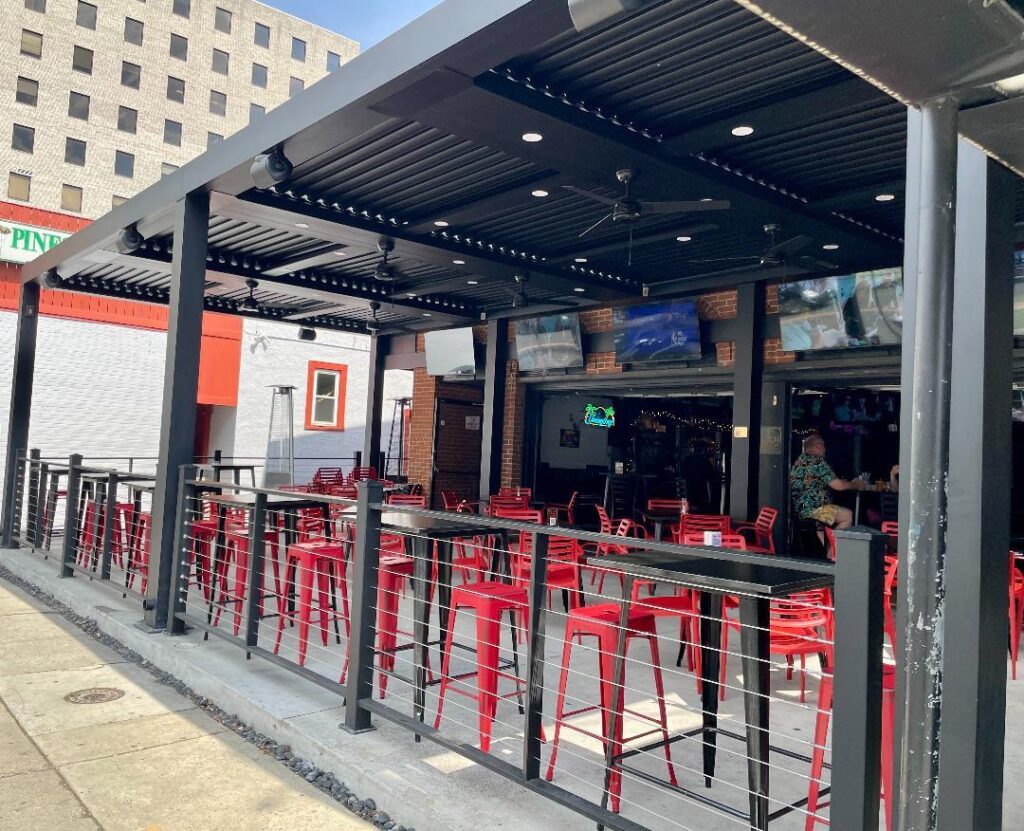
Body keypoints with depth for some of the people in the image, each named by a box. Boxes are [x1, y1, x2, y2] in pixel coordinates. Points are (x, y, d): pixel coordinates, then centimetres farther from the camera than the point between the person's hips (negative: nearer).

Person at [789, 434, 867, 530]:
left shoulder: (800, 460, 13)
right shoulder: (817, 462, -15)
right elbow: (838, 486, -13)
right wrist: (856, 485, 6)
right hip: (811, 509, -9)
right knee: (848, 515, -4)